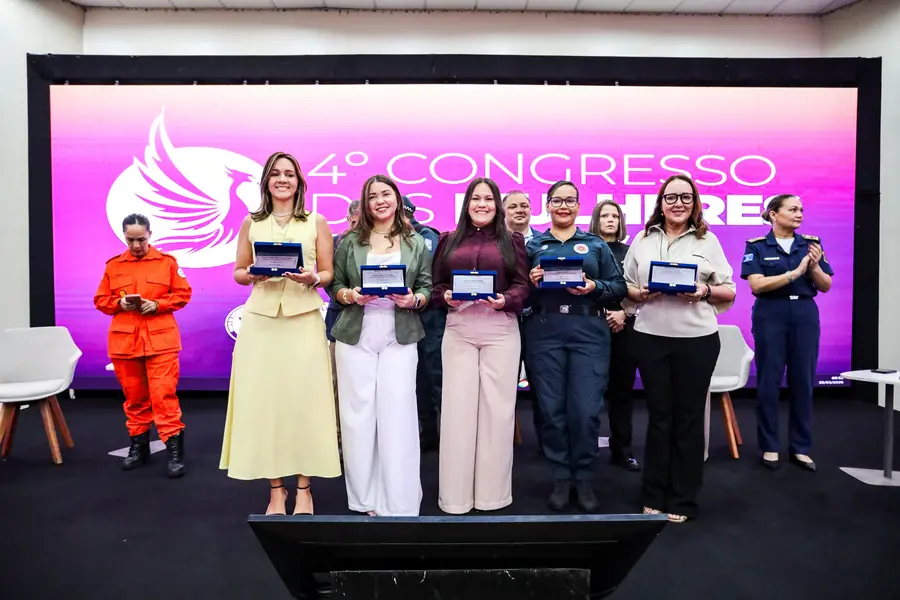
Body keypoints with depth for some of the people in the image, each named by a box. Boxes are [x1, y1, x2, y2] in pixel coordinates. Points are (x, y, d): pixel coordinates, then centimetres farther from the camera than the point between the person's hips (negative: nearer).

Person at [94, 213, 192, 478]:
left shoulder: (167, 262, 2)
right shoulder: (113, 265, 9)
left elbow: (183, 294, 1)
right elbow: (100, 300, 11)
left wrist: (157, 304, -14)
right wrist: (119, 303, -9)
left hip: (161, 339, -3)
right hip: (124, 341, 3)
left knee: (164, 395, -7)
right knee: (134, 396, 12)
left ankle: (174, 450, -2)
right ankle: (138, 446, 26)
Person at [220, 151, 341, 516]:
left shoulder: (317, 222, 7)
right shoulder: (251, 223, 11)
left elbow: (328, 273, 8)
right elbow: (238, 272, 13)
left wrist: (312, 278, -13)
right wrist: (254, 274, -8)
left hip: (304, 319, -1)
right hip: (261, 320, 2)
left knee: (303, 399, -2)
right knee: (263, 399, 2)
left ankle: (304, 489, 12)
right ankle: (275, 489, 16)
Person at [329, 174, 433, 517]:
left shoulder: (415, 242, 9)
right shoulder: (350, 241, 7)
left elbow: (427, 287, 8)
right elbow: (334, 285, 8)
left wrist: (413, 300, -12)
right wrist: (350, 296, -12)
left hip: (399, 339, 0)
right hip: (355, 338, 1)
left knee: (397, 414, -4)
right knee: (358, 414, 2)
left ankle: (399, 501, 8)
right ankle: (365, 497, 17)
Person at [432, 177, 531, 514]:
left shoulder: (512, 240, 10)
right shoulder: (449, 240, 14)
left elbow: (523, 287, 3)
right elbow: (435, 285, 9)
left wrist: (505, 300, -16)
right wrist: (446, 297, -11)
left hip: (501, 329, -1)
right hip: (458, 329, 1)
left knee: (497, 407, 2)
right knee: (457, 407, 1)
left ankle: (493, 491, 16)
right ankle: (455, 495, 12)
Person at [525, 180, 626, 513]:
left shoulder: (596, 244, 13)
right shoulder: (533, 245, 12)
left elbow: (619, 287, 7)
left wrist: (594, 287, -11)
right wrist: (530, 282, -12)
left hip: (589, 333, 0)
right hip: (545, 333, 1)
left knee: (586, 410, -4)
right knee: (552, 409, 3)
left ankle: (584, 478, 14)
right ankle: (561, 478, 18)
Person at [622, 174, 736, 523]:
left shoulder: (708, 241, 5)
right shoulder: (643, 240, 9)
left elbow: (729, 293, 6)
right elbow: (626, 288, 10)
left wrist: (705, 292, -13)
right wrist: (641, 294, -11)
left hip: (697, 339, -1)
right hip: (650, 338, 1)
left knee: (688, 418, 6)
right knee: (659, 415, 9)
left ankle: (683, 500, 20)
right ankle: (653, 495, 22)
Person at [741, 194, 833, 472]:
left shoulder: (811, 243, 7)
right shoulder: (757, 246, -2)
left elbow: (826, 287, 5)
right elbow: (757, 285, -14)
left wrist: (814, 266, -13)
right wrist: (795, 272, -18)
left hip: (805, 316, 3)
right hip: (770, 317, -3)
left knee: (803, 382, 6)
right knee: (769, 382, 2)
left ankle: (800, 447, 17)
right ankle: (769, 447, 14)